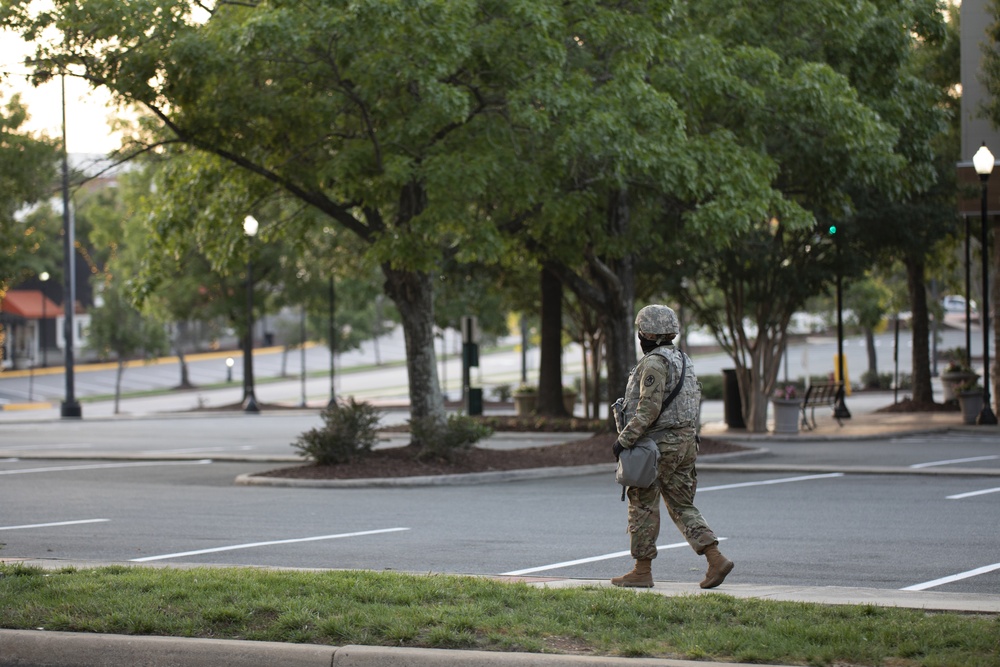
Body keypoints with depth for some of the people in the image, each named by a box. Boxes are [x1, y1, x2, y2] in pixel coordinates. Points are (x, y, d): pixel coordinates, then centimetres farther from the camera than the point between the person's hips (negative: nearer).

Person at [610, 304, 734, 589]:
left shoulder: (654, 362, -14)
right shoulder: (683, 360, 16)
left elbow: (649, 408, -22)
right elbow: (694, 404, 18)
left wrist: (625, 438, -18)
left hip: (658, 443, -9)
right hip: (686, 442, 9)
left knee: (643, 506, 1)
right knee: (682, 506, 10)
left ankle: (642, 571, 6)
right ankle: (716, 559, -3)